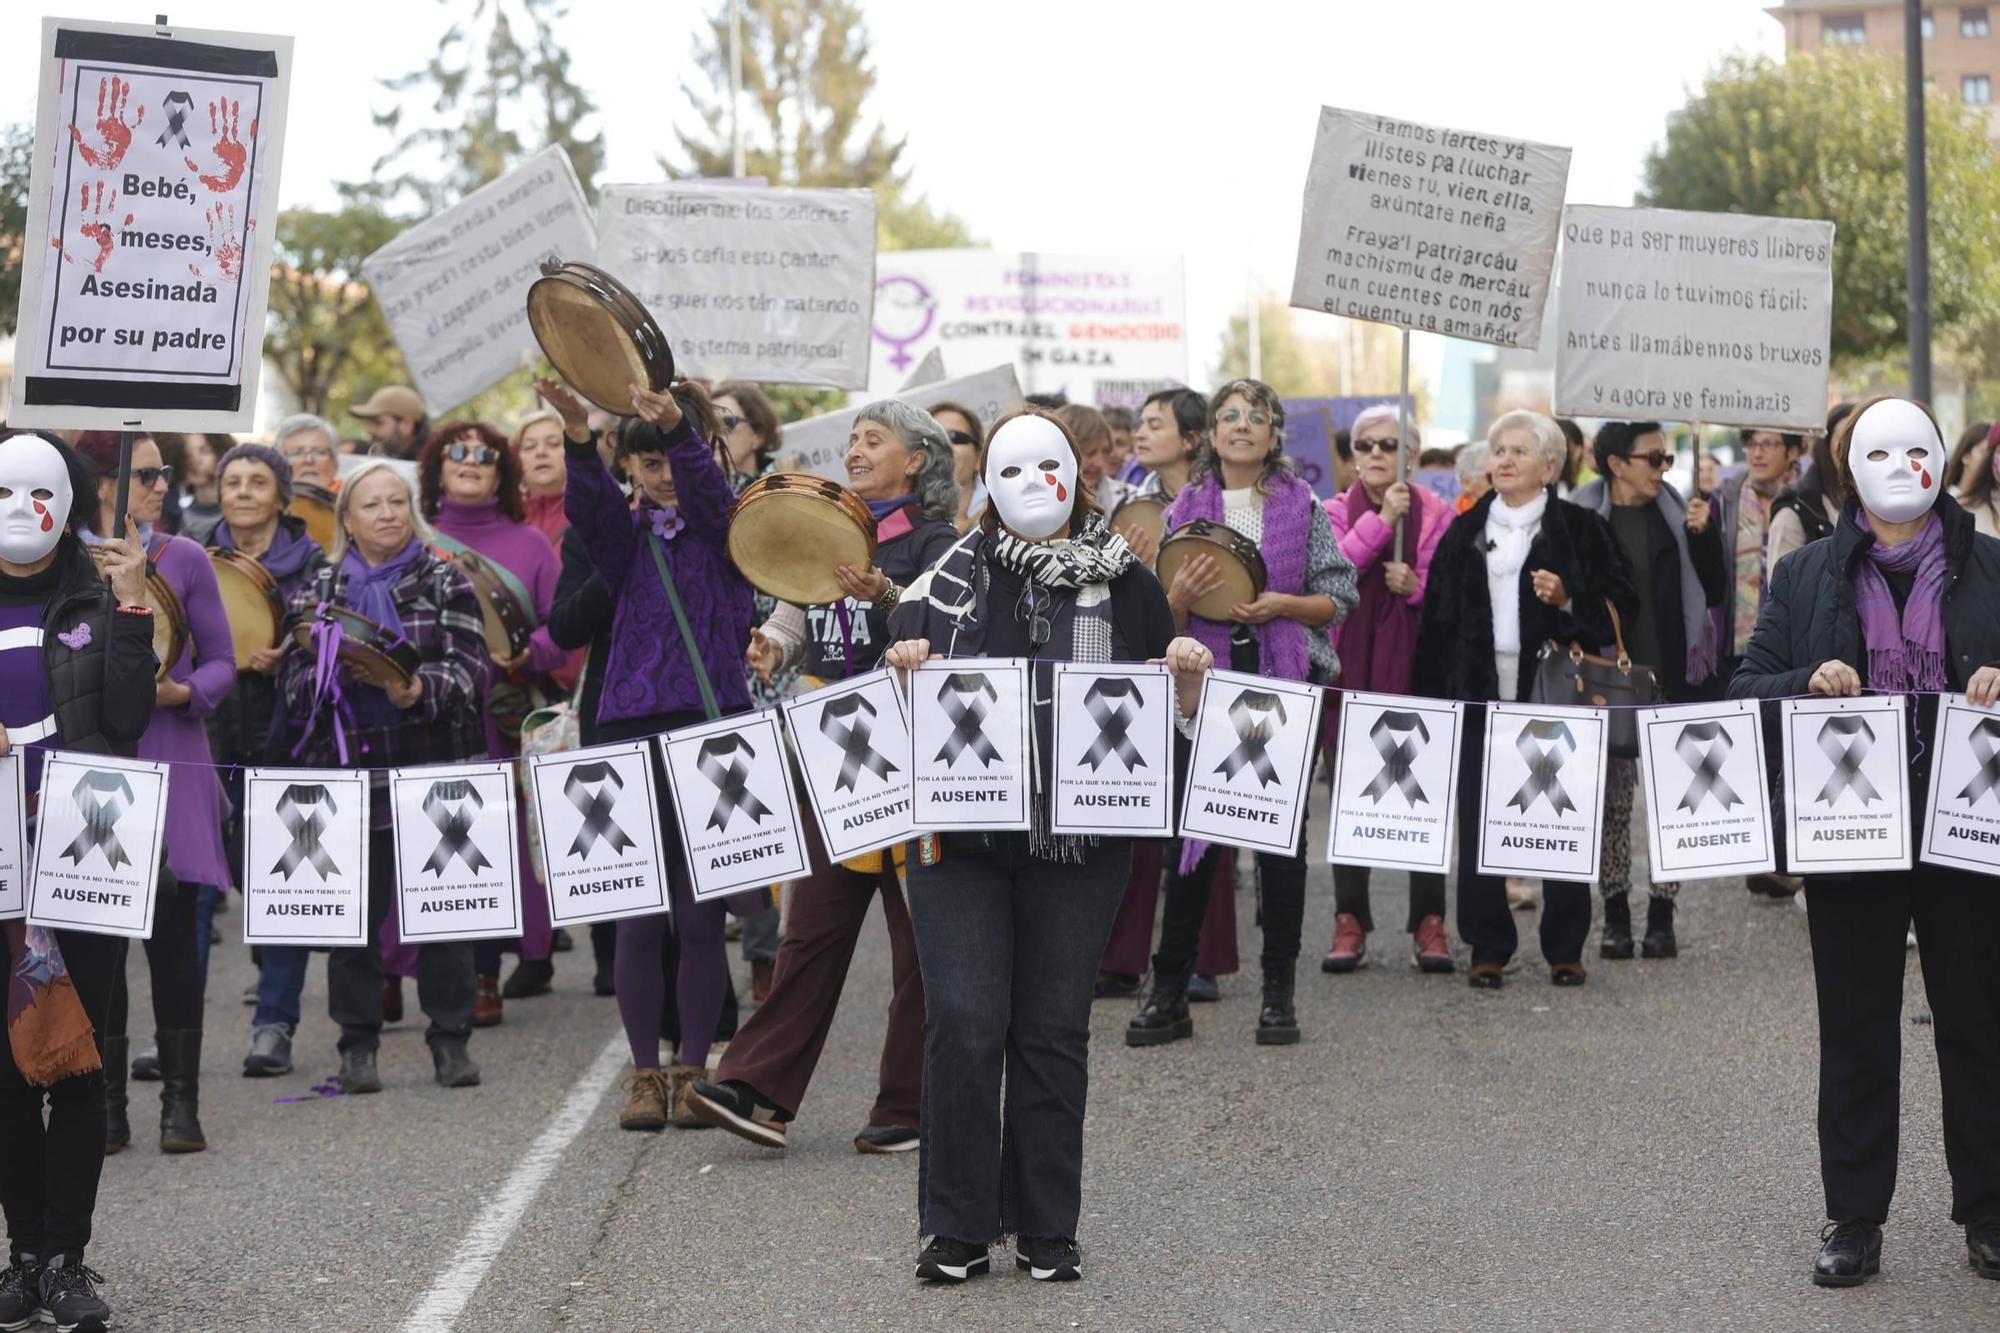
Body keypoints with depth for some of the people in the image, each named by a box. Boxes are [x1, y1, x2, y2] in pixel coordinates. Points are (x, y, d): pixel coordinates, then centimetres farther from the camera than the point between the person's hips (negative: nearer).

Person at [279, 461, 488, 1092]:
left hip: (436, 768, -1)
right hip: (350, 771, 1)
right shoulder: (319, 592, 11)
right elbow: (294, 679, 5)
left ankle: (451, 1038, 12)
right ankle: (357, 1043, 13)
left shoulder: (446, 582, 7)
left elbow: (469, 663, -6)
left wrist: (423, 689, -25)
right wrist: (335, 675, -15)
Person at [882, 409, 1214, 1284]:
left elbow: (1170, 718, 11)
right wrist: (903, 669, -12)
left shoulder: (1124, 585, 7)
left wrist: (1189, 676, -9)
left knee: (1053, 1032, 5)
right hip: (963, 830, 0)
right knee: (964, 1024, -8)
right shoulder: (952, 578, 5)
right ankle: (957, 1227, 4)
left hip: (1079, 841, 1)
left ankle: (1046, 1229, 15)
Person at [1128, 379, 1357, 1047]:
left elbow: (1339, 597, 3)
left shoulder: (1303, 505, 5)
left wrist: (1283, 604, -13)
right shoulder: (1184, 508, 8)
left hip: (1286, 679, -1)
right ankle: (1168, 992, 5)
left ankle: (1279, 991, 10)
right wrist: (1181, 596, -13)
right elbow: (1160, 616, 8)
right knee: (1190, 829, -1)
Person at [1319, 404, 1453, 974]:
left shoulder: (1435, 514, 5)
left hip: (1415, 664, -1)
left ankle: (1429, 924, 4)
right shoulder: (1335, 512, 9)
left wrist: (1416, 586, -14)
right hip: (1351, 665, 1)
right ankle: (1350, 921, 8)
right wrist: (1382, 519, -17)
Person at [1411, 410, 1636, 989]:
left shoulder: (1581, 529, 3)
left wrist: (1568, 601, -16)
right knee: (1479, 825, 0)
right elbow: (1437, 621, 11)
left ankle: (1565, 949, 10)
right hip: (1481, 696, 3)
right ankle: (1488, 949, 8)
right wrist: (1430, 699, 4)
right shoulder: (1464, 534, 12)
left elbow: (1620, 605, 2)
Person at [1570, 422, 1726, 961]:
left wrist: (1703, 535, -6)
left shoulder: (1678, 514, 6)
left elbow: (1714, 593, 7)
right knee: (1610, 800, 3)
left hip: (1670, 680, 2)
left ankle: (1661, 917, 8)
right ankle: (1616, 917, 12)